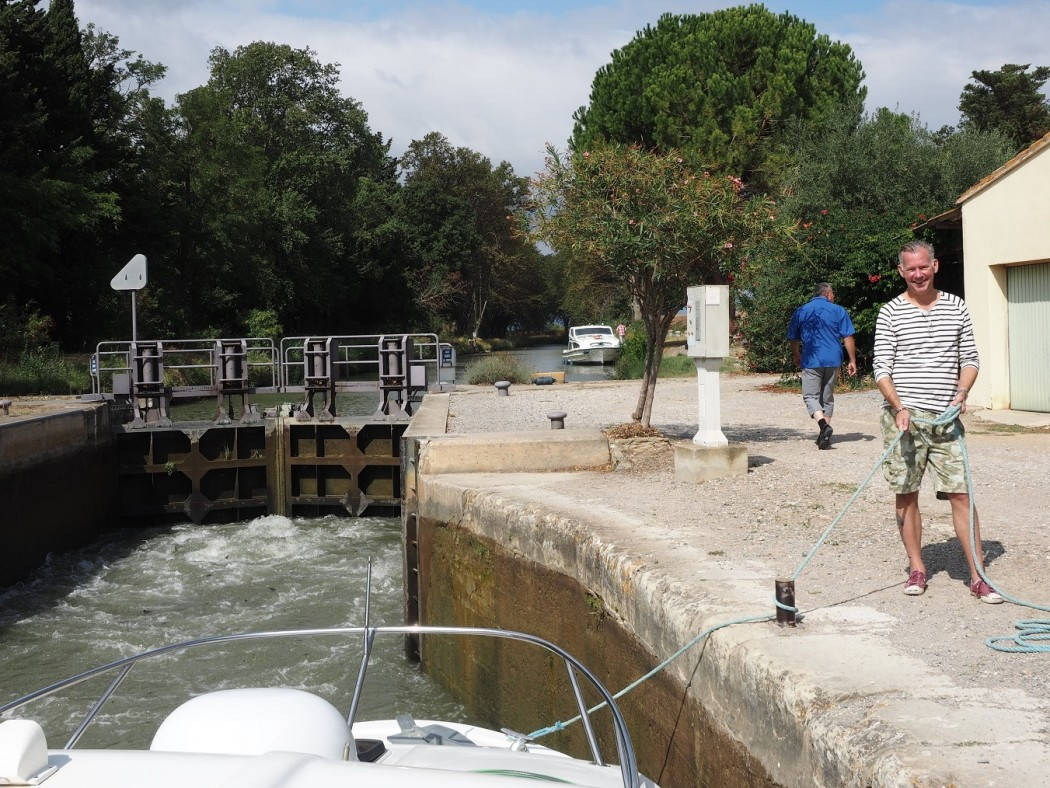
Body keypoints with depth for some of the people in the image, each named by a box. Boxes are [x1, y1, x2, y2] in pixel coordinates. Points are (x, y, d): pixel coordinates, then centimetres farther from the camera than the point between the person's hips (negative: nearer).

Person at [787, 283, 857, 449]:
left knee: (810, 396, 2)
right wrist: (852, 361, 6)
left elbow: (793, 339, 13)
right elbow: (848, 338, -1)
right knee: (827, 398, 13)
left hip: (811, 361, -2)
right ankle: (825, 436, 12)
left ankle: (823, 423, -24)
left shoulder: (801, 311, 6)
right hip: (833, 361, 2)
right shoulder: (838, 311, 4)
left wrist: (797, 357, 30)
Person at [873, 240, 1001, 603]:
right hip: (903, 415, -1)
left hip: (946, 416, 1)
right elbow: (881, 368, -3)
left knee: (961, 492, -3)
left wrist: (961, 391, -6)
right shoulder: (890, 313, 2)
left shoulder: (956, 307, 10)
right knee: (906, 493, 4)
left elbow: (970, 359, 13)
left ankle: (978, 576, 1)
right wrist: (899, 408, -17)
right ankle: (916, 569, 17)